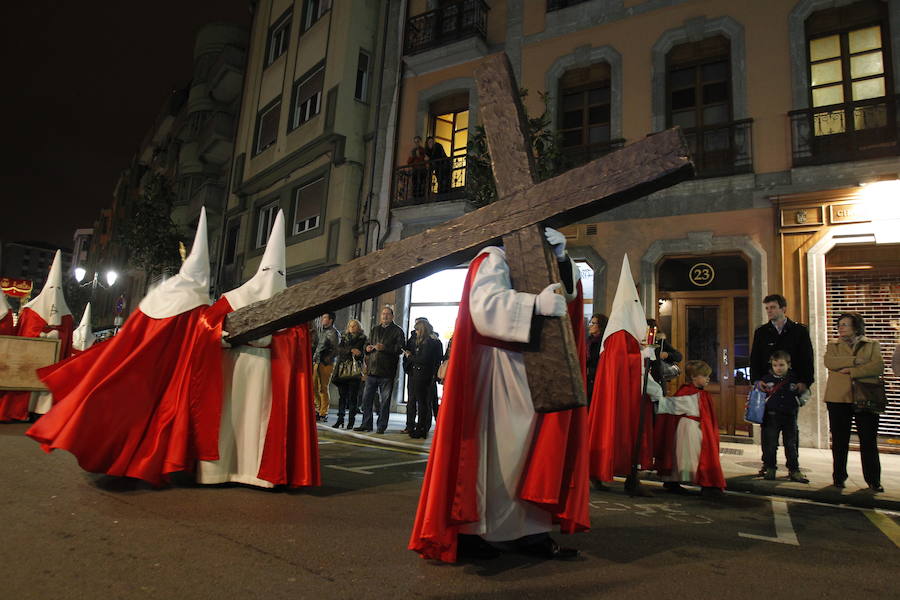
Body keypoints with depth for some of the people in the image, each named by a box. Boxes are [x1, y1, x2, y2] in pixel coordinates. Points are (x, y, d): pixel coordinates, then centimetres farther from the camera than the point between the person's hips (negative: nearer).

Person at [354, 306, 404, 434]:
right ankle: (366, 424, 16)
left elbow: (399, 349, -8)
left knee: (384, 400, 1)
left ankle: (381, 426, 10)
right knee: (366, 398, 5)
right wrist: (367, 348, 6)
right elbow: (368, 345, 29)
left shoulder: (397, 331, 3)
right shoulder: (374, 330, 20)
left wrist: (384, 348, -19)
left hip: (386, 371, -5)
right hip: (372, 370, 5)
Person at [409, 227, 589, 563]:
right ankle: (467, 533, 4)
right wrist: (536, 303, -32)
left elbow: (569, 293, 9)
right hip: (493, 370, -8)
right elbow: (485, 304, -22)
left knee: (529, 448, 5)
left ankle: (528, 530, 9)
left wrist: (561, 258, -6)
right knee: (488, 450, -5)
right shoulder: (493, 260, -4)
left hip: (527, 374, 8)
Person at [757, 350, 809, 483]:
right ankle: (770, 469, 13)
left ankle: (794, 471, 14)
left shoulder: (795, 379, 0)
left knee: (791, 445, 6)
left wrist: (801, 401, 2)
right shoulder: (767, 379, -2)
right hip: (772, 416, -1)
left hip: (790, 416, 1)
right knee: (770, 444, 3)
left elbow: (806, 392, 16)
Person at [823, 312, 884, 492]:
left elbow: (878, 366, -8)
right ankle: (839, 477, 16)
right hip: (838, 398, 1)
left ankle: (873, 479, 14)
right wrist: (855, 360, -15)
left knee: (869, 440, 2)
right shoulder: (833, 345, 12)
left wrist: (851, 371, -13)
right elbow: (829, 362, -9)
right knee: (839, 440, 5)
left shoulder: (872, 345, 10)